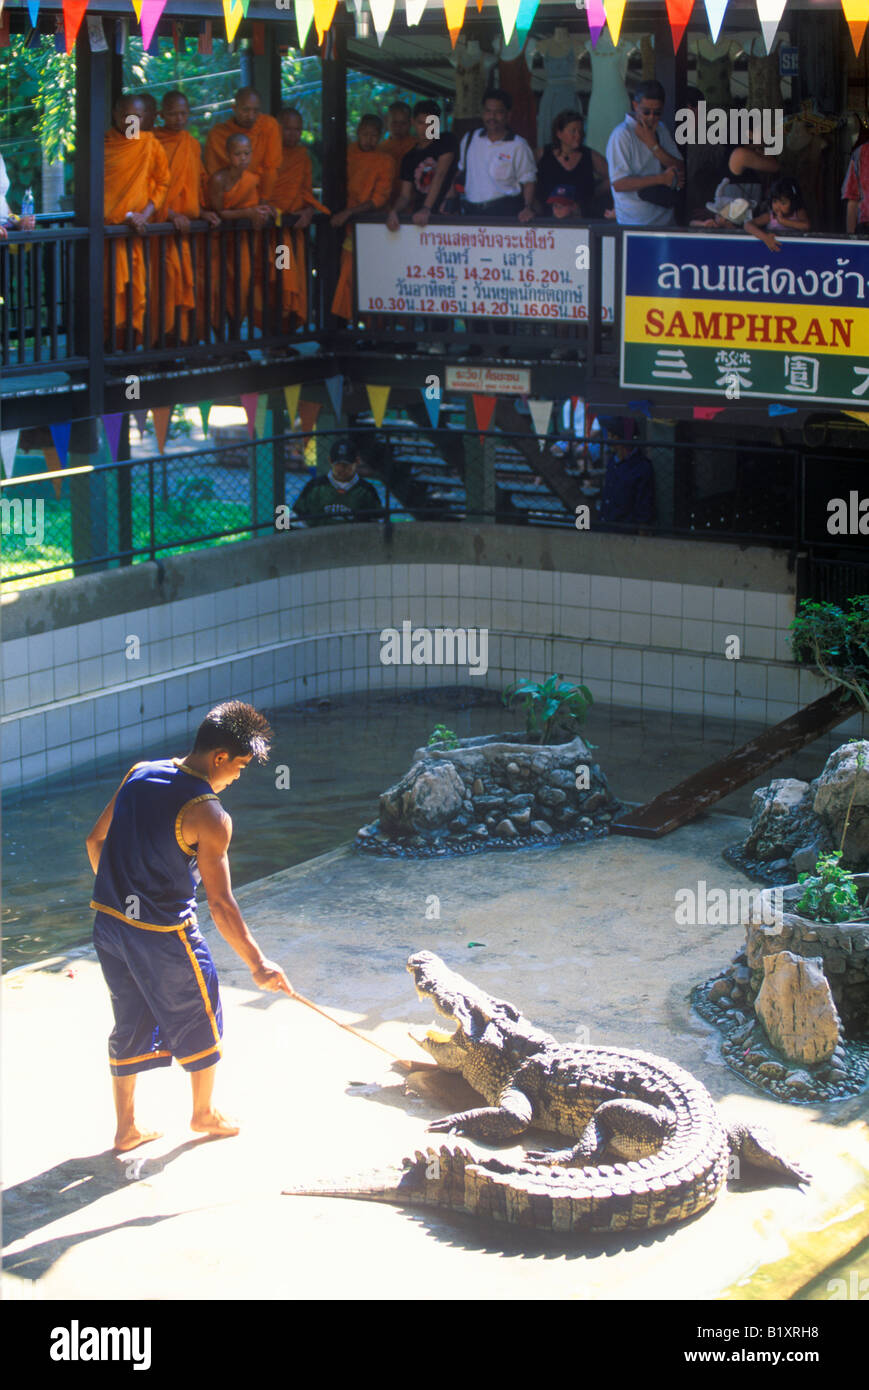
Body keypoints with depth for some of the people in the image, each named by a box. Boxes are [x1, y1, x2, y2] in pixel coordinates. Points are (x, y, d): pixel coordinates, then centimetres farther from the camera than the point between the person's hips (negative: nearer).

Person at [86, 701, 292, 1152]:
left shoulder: (139, 774, 0)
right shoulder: (209, 817, -21)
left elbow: (96, 839, 10)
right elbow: (220, 903, -20)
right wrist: (258, 966, -13)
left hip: (108, 920, 7)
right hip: (163, 935, -7)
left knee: (130, 1025, 21)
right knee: (198, 1019, 17)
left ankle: (126, 1128, 29)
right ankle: (204, 1114, 35)